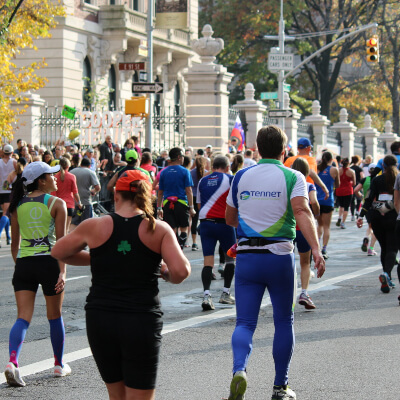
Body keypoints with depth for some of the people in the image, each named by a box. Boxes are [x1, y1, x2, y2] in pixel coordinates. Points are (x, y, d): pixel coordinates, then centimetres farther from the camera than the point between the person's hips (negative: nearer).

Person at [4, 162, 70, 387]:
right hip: (49, 262, -3)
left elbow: (15, 243, 12)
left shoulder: (18, 204, 8)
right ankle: (59, 365, 27)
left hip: (24, 263, 3)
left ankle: (13, 362, -22)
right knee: (55, 316, 14)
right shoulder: (56, 204, -4)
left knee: (23, 318, 0)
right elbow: (61, 240, -10)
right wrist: (62, 271, -12)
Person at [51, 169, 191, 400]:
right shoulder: (159, 229, -3)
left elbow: (58, 252, 14)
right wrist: (165, 273, 8)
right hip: (142, 322, -2)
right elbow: (181, 271, -13)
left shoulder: (94, 227, 1)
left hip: (100, 320, 2)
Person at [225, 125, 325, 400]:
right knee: (284, 321, 13)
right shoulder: (292, 177, -3)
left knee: (245, 322, 2)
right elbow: (302, 211, -20)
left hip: (247, 255, 2)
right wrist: (316, 249, -28)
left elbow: (230, 218, 16)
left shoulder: (242, 177, 7)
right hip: (280, 255, -2)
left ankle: (239, 369, -26)